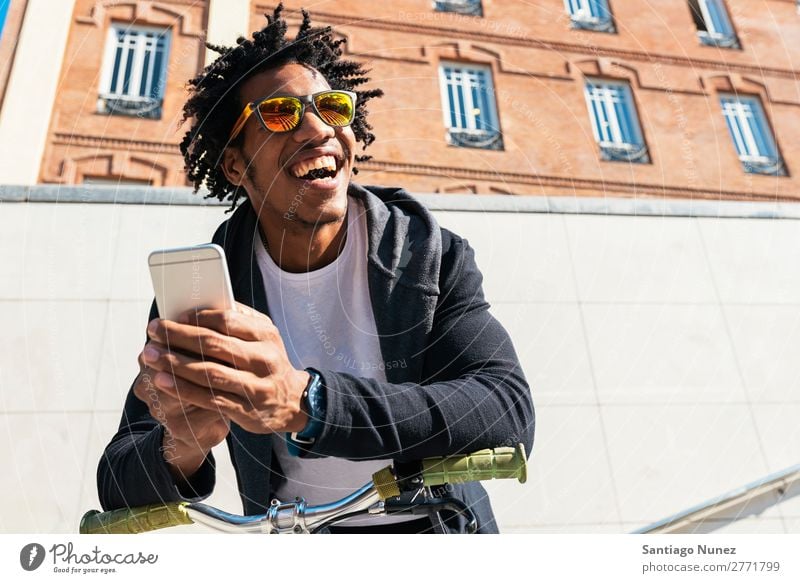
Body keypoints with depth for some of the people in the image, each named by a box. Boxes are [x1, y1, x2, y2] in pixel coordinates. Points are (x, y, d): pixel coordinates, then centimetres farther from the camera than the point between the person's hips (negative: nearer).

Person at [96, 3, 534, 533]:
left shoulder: (435, 258, -11)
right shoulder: (197, 292, -9)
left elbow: (510, 411, -25)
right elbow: (120, 490, -9)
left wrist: (304, 402, -37)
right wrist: (181, 448, -31)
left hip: (438, 528, 0)